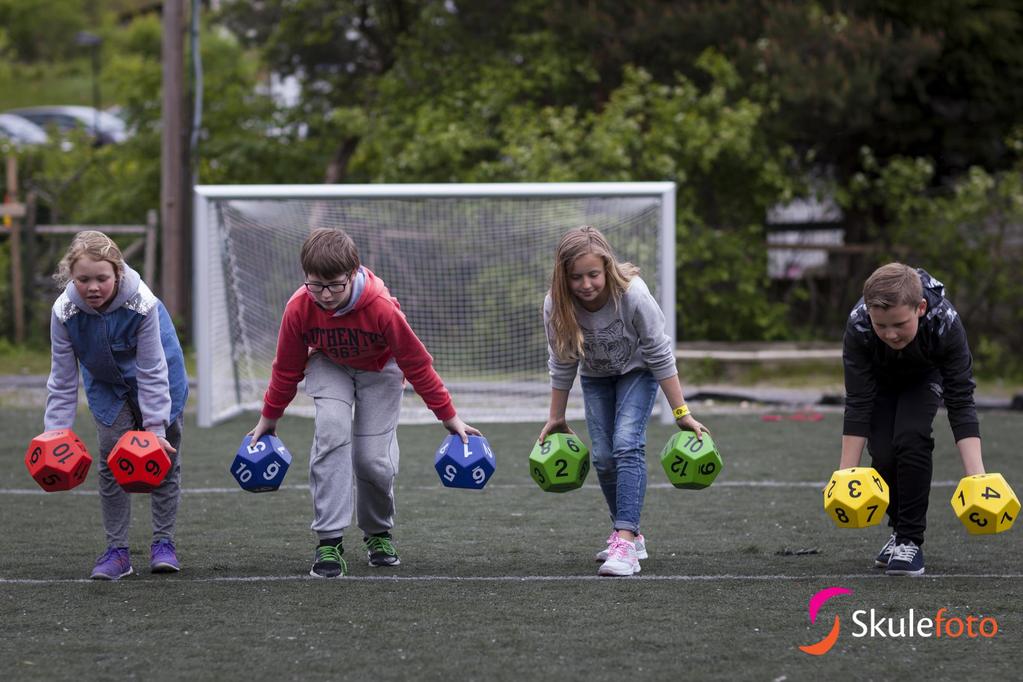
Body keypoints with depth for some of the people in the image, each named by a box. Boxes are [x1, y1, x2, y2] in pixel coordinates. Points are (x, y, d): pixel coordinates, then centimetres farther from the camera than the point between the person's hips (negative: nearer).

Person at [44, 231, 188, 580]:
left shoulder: (141, 303, -37)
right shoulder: (64, 311, -29)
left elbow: (152, 372, -29)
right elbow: (62, 381, -18)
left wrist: (155, 427, -31)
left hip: (154, 377, -2)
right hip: (107, 386, 2)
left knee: (164, 455, 1)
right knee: (112, 458, -5)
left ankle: (163, 543, 15)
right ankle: (117, 550, 2)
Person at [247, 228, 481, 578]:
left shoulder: (382, 308, -36)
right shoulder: (299, 307, -30)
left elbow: (417, 363, -23)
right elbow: (287, 367, -11)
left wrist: (449, 417, -16)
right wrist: (269, 418, -1)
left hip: (379, 369, -1)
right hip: (329, 366, 1)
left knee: (373, 458, -10)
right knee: (332, 434, -26)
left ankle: (378, 533, 22)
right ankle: (329, 542, -23)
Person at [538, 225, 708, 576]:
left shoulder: (633, 295, -36)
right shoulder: (557, 305, -27)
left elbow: (659, 355, -25)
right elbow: (562, 363, -10)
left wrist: (681, 413, -21)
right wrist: (556, 418, -1)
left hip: (637, 371, -3)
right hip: (596, 376, 3)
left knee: (627, 444, -22)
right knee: (603, 456, -1)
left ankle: (626, 541, -30)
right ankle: (628, 534, 20)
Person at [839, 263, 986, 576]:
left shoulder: (946, 323, -40)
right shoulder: (858, 326, -39)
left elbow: (961, 402, -36)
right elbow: (858, 404, -32)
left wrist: (976, 477, -43)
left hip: (925, 377, -1)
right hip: (879, 379, 1)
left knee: (910, 438, -25)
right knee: (883, 454, -15)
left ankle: (911, 539, -14)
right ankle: (900, 528, 12)